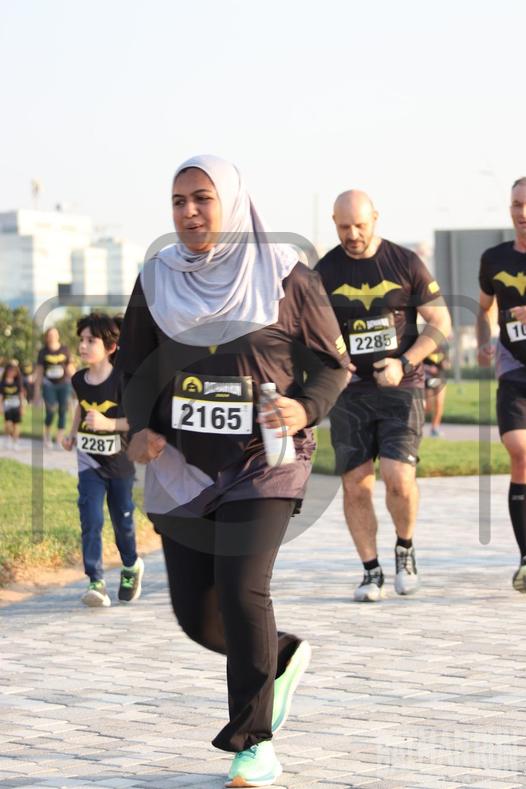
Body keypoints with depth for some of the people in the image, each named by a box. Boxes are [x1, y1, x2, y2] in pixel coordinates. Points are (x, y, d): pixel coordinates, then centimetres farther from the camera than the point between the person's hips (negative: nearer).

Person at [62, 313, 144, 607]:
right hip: (90, 462, 3)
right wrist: (73, 433, 10)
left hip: (120, 462, -3)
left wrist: (108, 423, -31)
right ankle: (96, 583, -11)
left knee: (123, 520, 12)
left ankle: (132, 567, 40)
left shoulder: (121, 381, -18)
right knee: (91, 520, -12)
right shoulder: (79, 380, -1)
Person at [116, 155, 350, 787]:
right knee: (195, 614, 5)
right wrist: (141, 427, -3)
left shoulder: (283, 274, -4)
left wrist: (306, 408, -18)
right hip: (181, 464, 4)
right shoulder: (157, 279, 6)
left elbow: (332, 363, 2)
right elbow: (133, 365, 15)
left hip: (265, 458, -4)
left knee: (241, 590, -19)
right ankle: (283, 658, 37)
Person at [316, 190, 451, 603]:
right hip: (349, 390, 2)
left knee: (399, 477, -15)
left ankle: (405, 548, 12)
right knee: (355, 485, -1)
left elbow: (440, 323, 2)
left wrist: (404, 363, -11)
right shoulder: (324, 272, 4)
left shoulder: (405, 263, 1)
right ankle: (372, 572, 13)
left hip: (401, 387, -2)